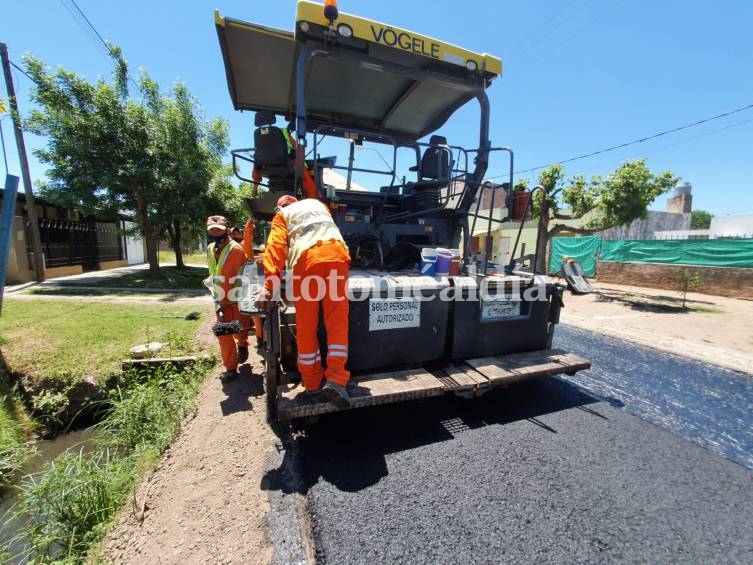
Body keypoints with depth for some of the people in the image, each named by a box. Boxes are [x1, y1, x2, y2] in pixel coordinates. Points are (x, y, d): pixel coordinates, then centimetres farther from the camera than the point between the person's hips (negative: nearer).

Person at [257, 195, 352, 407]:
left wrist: (270, 285, 0)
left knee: (306, 325, 6)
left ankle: (312, 382, 15)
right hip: (337, 252, 3)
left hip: (307, 257, -2)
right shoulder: (317, 203, 37)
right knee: (337, 320, 2)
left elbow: (275, 246, 7)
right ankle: (336, 379, -7)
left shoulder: (281, 215, 24)